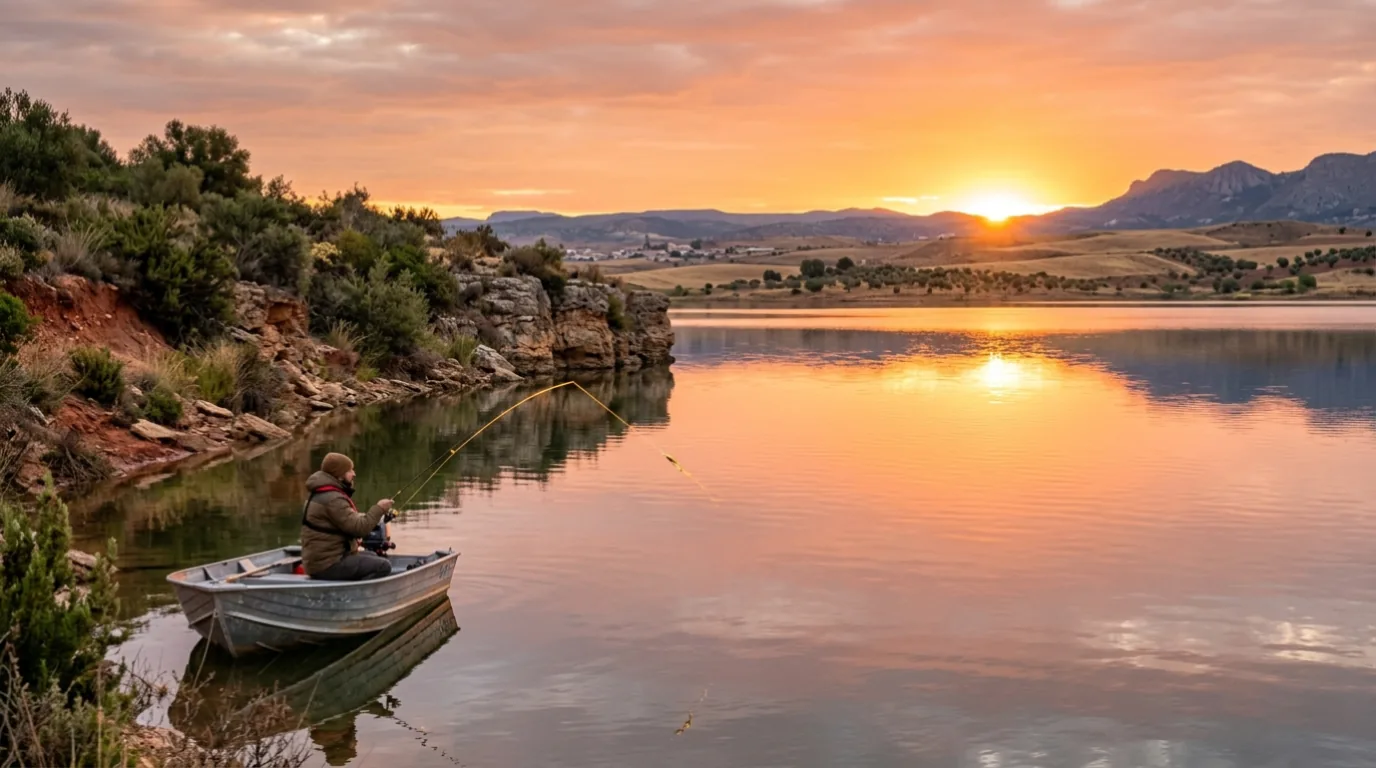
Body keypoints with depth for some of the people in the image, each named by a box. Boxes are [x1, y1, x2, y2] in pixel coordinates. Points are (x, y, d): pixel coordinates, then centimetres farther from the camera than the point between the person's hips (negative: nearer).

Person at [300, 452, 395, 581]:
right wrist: (379, 509, -9)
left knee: (371, 557, 27)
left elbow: (352, 521, 17)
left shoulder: (323, 495, 15)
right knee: (383, 566, -14)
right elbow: (359, 528, -21)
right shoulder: (332, 499, -18)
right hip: (327, 565, -10)